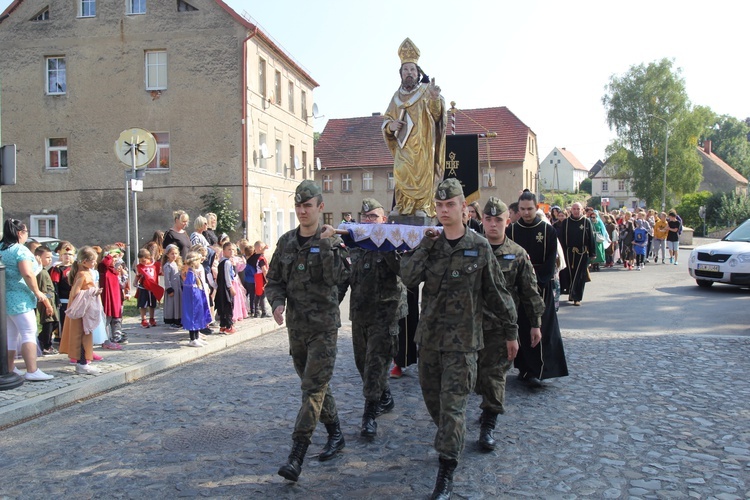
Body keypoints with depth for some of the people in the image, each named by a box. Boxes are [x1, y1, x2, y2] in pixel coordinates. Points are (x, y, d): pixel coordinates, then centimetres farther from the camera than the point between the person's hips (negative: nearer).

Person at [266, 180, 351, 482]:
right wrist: (277, 302, -8)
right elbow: (274, 280, 10)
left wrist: (326, 244, -25)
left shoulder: (332, 241, -7)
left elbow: (338, 277, -22)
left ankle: (296, 456, -5)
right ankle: (336, 434, 33)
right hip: (296, 325, 6)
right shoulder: (286, 241, 7)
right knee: (314, 385, 16)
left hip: (323, 325, -5)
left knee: (314, 388, -8)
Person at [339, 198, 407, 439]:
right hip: (359, 311, 6)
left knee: (376, 363, -7)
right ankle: (385, 399, 35)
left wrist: (387, 247, -31)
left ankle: (370, 414, 2)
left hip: (384, 312, -6)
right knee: (362, 360, 15)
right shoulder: (354, 244, 8)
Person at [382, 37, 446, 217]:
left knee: (422, 175, -8)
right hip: (403, 146, 4)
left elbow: (436, 113, -19)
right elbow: (386, 119, 17)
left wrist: (435, 99, -41)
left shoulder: (426, 91, -1)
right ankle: (402, 206, 6)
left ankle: (423, 207, -4)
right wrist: (390, 125, -7)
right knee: (402, 175, -2)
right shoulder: (397, 96, 14)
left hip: (422, 146, -4)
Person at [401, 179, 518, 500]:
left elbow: (497, 293, 0)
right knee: (432, 397, 18)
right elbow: (408, 278, -12)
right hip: (429, 335, 5)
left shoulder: (479, 247, -6)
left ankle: (446, 472, 6)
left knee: (452, 403, -5)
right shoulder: (429, 243, 3)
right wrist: (425, 245, -15)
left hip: (462, 339, -4)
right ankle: (449, 440, 44)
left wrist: (510, 331, 4)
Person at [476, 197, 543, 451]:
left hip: (500, 325, -2)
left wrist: (535, 324, 6)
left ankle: (488, 425, 9)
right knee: (468, 371, 10)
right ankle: (490, 405, 34)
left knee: (494, 373, -1)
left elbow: (530, 292, 5)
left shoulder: (517, 254, 1)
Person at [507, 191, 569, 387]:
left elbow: (550, 262, -3)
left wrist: (536, 280, -13)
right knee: (521, 328, 4)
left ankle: (537, 371, -4)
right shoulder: (511, 231, 5)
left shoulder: (548, 231, 0)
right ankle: (525, 368, 15)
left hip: (541, 288, -2)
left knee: (540, 329, -6)